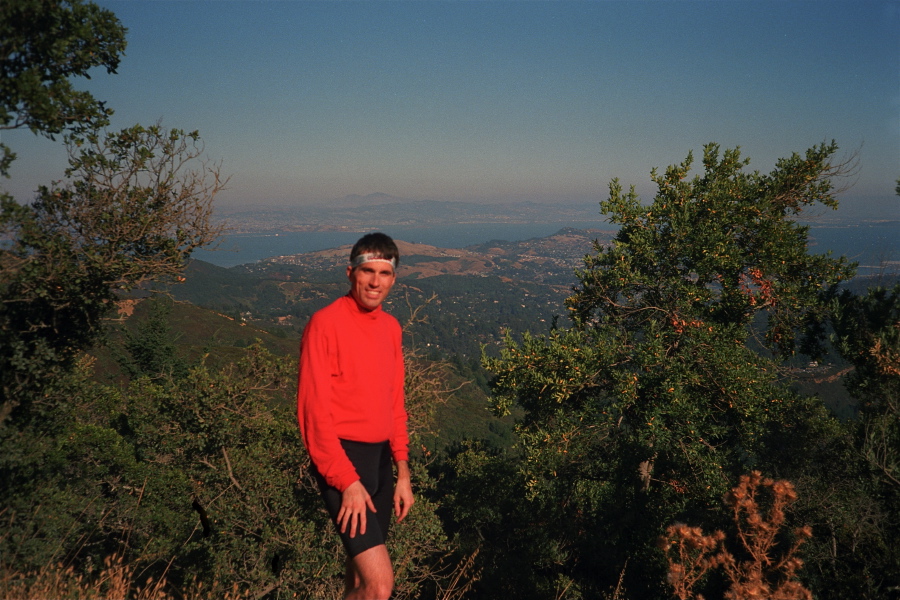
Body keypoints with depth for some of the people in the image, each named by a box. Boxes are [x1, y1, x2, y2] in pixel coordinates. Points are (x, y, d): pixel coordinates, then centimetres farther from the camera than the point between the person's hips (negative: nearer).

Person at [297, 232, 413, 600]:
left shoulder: (391, 328, 9)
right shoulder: (326, 323, -12)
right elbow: (314, 411, -15)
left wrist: (402, 472, 11)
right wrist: (347, 481, -17)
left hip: (381, 458, 7)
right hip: (342, 460, -7)